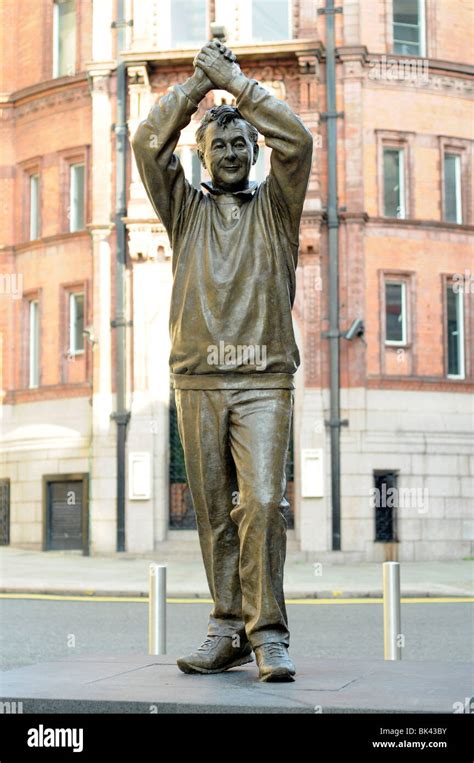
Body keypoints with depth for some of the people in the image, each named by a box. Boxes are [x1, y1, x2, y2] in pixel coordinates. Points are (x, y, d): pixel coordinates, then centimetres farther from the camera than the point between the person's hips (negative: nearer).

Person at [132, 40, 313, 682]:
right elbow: (148, 142, 5)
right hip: (198, 379, 2)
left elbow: (298, 141, -2)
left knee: (263, 502, -13)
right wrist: (200, 83, 7)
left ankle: (268, 635, -9)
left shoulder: (274, 207, 14)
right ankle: (228, 631, 9)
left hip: (264, 380, -2)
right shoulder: (186, 209, 18)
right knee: (214, 511, 3)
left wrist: (235, 81, 4)